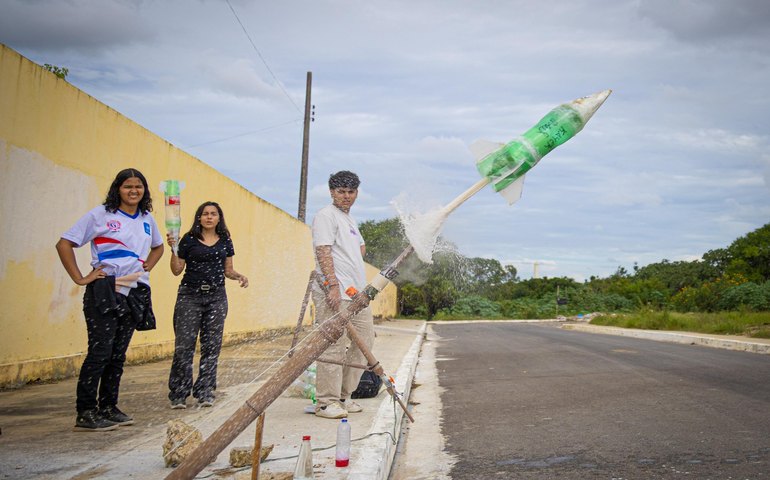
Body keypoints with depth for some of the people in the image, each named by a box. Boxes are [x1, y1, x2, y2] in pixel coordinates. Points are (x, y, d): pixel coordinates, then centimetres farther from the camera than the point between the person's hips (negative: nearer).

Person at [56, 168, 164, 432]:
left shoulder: (147, 219, 14)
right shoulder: (100, 215, -3)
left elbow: (158, 246, 33)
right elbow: (64, 244, -4)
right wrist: (79, 278, -10)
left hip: (134, 293, 6)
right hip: (105, 292, -5)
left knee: (118, 354, 10)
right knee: (99, 352, -8)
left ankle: (108, 408, 18)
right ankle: (85, 413, -1)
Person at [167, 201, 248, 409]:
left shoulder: (225, 241, 11)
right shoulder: (189, 239, 2)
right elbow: (177, 270, 3)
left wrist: (239, 276, -5)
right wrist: (173, 249, -11)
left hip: (217, 297, 3)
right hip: (190, 296, -3)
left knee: (212, 346, 2)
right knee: (184, 345, -7)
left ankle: (205, 392, 11)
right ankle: (179, 394, 2)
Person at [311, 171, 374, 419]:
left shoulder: (351, 220, 24)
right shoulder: (326, 216, -5)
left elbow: (361, 248, 33)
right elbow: (323, 251, -15)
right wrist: (333, 284, -24)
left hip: (357, 293, 10)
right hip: (334, 293, -10)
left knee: (364, 342, 10)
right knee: (334, 346, -10)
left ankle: (343, 396, 19)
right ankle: (326, 402, -4)